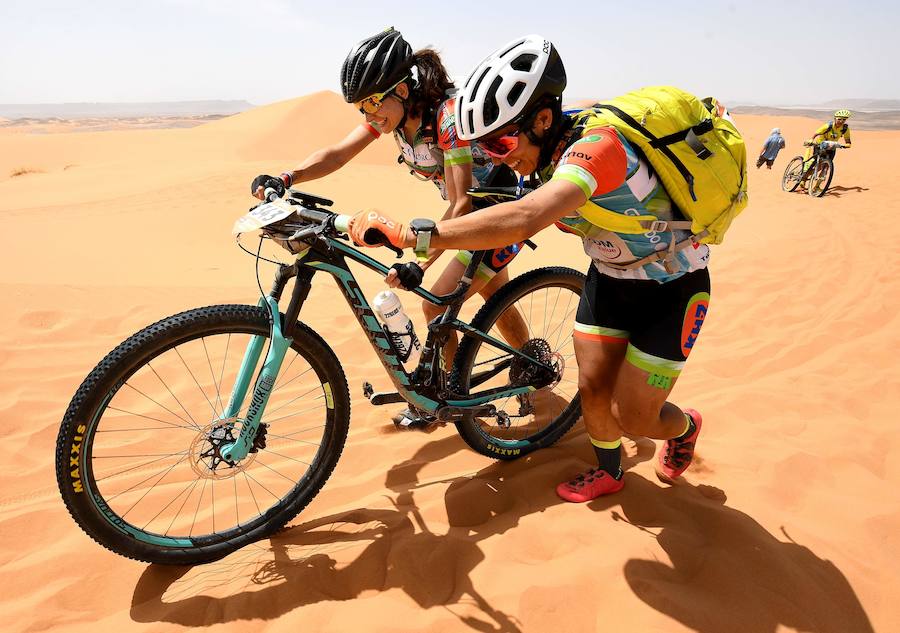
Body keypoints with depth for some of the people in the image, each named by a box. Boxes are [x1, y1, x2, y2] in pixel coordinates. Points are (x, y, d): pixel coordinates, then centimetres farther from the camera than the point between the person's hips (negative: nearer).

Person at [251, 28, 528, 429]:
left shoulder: (450, 115, -31)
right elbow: (337, 153, -15)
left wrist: (420, 266, -40)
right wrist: (284, 179, -31)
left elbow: (462, 205, -34)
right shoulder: (390, 111, -8)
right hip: (472, 211, 8)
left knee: (436, 305, -9)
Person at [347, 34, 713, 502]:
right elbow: (495, 224, 1)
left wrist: (406, 232, -52)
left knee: (632, 418, 1)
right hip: (609, 277, 6)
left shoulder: (595, 145, -36)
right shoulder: (541, 158, -11)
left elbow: (522, 220, -51)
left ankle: (685, 427, 36)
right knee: (592, 389, 7)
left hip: (672, 288, -6)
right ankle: (608, 472, 36)